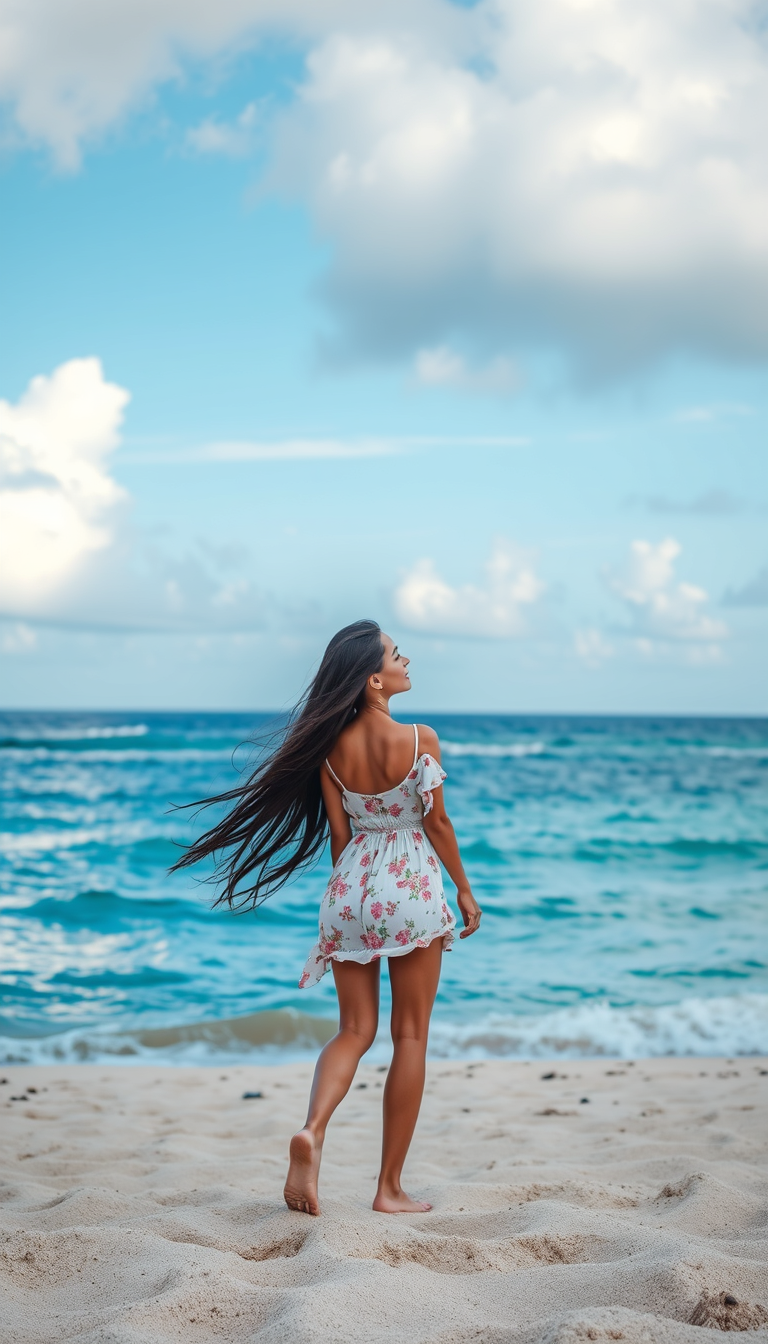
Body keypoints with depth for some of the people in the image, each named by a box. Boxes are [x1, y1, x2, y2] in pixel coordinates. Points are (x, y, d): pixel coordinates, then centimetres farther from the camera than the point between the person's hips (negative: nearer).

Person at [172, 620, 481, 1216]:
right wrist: (465, 890, 7)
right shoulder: (420, 739, -12)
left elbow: (338, 834, 4)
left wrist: (350, 896, 16)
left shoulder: (330, 747, 0)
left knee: (354, 1030, 13)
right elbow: (438, 822, -6)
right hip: (413, 888, -4)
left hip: (351, 887, 4)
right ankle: (390, 1188, 10)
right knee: (410, 1035, 7)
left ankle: (313, 1129, -15)